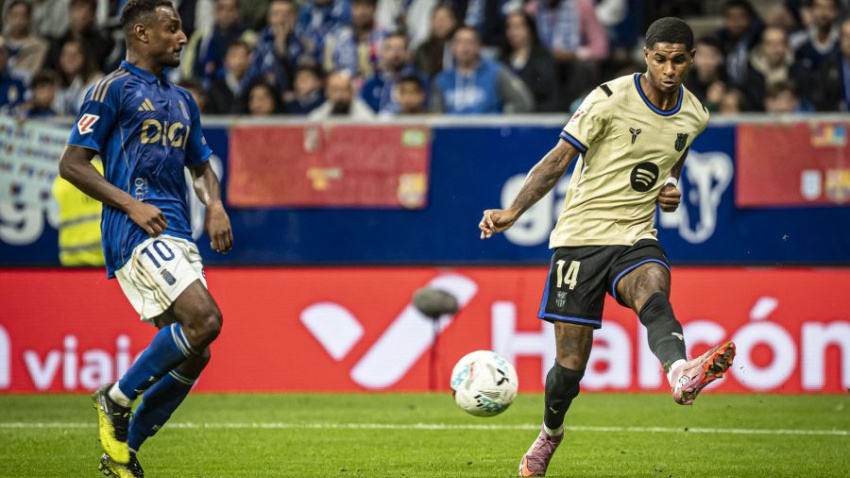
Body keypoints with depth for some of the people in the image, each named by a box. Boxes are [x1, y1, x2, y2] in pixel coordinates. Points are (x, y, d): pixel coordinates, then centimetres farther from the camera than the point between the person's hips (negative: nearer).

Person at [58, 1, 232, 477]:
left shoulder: (182, 100, 21)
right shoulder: (114, 89, -2)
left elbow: (201, 166, 30)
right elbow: (72, 163, -6)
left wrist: (215, 206, 8)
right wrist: (130, 203, -15)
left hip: (177, 236, 8)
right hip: (136, 234, -8)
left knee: (193, 353, 2)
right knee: (205, 318, -24)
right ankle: (117, 399, -7)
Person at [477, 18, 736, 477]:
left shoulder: (693, 115, 6)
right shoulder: (611, 99, -10)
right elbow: (558, 159, -9)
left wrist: (670, 191, 4)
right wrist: (513, 211, -20)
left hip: (635, 236, 2)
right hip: (581, 236, -2)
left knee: (653, 291, -34)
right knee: (570, 365, -1)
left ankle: (682, 374, -64)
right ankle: (550, 433, 29)